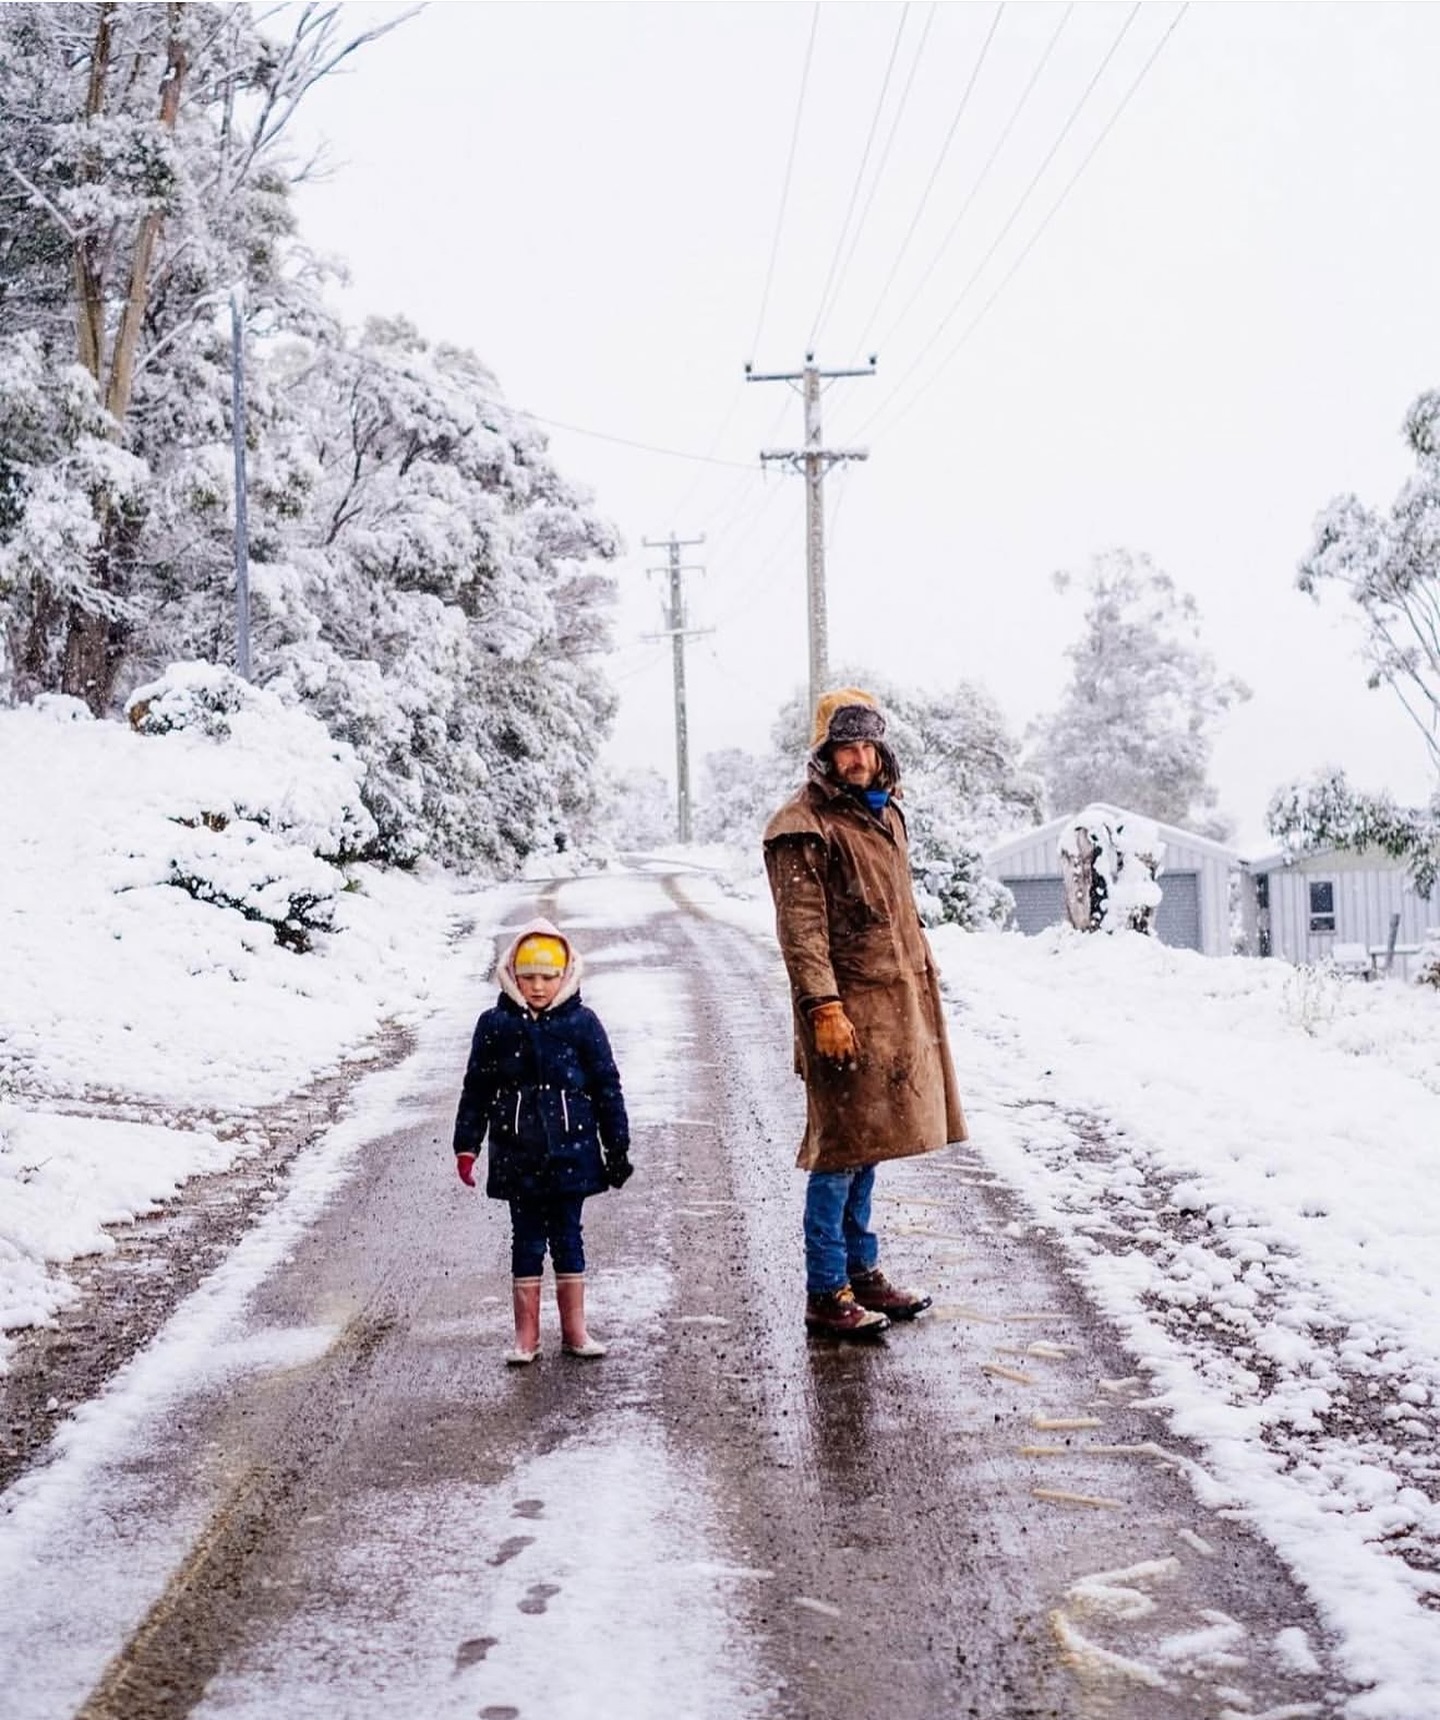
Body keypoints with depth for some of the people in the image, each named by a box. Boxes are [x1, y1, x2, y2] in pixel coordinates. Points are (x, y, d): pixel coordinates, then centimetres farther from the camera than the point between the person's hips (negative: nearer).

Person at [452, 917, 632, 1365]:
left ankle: (574, 1329, 18)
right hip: (518, 1154, 1)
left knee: (567, 1236, 8)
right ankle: (526, 1335, 13)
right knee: (526, 1240, 7)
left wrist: (617, 1148, 3)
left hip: (570, 1151, 0)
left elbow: (607, 1088, 2)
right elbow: (476, 1090, 6)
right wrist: (466, 1147, 4)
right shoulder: (495, 1025, -1)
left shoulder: (581, 1023, -3)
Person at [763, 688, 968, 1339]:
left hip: (896, 1007, 9)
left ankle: (862, 1273, 25)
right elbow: (801, 930, -17)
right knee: (840, 1149, -5)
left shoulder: (885, 814, 17)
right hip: (845, 1011, -8)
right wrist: (824, 1008, -24)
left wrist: (922, 984, 24)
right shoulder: (803, 827, -11)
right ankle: (826, 1295, 2)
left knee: (867, 1146, 16)